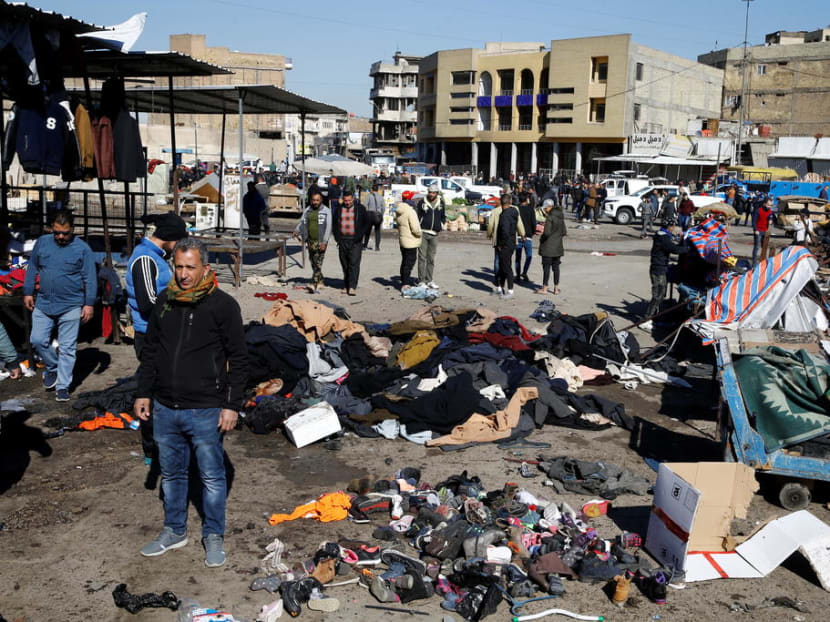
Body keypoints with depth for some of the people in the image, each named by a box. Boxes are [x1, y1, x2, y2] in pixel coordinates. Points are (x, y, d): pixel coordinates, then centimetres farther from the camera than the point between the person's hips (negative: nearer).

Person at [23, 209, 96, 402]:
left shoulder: (82, 248, -7)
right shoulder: (42, 242, 3)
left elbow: (90, 279, -6)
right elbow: (32, 269, 13)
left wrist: (89, 304, -8)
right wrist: (28, 292, 10)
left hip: (70, 307, -3)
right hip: (43, 304, 4)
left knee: (67, 348, 2)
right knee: (38, 340, 5)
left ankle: (62, 386, 11)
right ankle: (52, 368, 31)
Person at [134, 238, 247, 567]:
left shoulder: (223, 305, -10)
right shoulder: (164, 301, 5)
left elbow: (238, 360, -7)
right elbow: (150, 351, 15)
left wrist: (232, 405, -11)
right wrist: (143, 393, 11)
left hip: (205, 412, -5)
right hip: (165, 409, 5)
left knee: (212, 477, 7)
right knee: (171, 474, 18)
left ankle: (214, 536, 24)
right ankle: (174, 531, 35)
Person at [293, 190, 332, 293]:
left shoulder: (326, 211, -3)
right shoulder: (307, 211, 12)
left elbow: (328, 227, -8)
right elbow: (302, 222, 12)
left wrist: (324, 242, -16)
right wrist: (297, 231, -9)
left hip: (320, 242, -5)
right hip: (310, 241, 6)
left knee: (318, 263, -12)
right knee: (313, 263, 12)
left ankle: (314, 285, -17)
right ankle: (320, 281, 26)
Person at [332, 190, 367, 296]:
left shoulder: (360, 209, 3)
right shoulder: (338, 209, 11)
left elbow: (365, 224, 3)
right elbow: (334, 224, 15)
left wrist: (359, 236, -8)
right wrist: (337, 237, 2)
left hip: (355, 241, -3)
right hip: (342, 241, 3)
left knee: (354, 263, -12)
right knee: (345, 264, 7)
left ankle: (352, 287, -15)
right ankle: (346, 286, 16)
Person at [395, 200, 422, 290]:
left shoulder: (398, 211, 5)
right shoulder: (410, 212, -21)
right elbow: (415, 229, -23)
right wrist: (420, 234, -4)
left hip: (402, 240, 9)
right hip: (411, 242, -8)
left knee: (404, 262, 19)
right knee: (409, 263, -3)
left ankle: (403, 283, 28)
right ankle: (405, 284, -3)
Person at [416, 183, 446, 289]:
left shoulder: (441, 203, 8)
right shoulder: (422, 202, -1)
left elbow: (443, 216, 20)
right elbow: (417, 216, 3)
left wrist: (441, 226, 8)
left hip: (434, 234, 3)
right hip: (423, 233, -3)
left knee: (431, 258, 9)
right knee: (422, 257, -4)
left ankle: (429, 280, 15)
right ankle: (421, 280, -1)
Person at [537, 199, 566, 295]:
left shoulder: (550, 217, -15)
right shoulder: (561, 217, 8)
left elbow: (547, 232, -21)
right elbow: (564, 232, 11)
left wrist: (541, 238, -5)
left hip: (548, 246, -7)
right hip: (558, 246, 7)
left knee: (546, 267, -1)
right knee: (556, 267, 11)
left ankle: (544, 288, 3)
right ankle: (556, 288, 14)